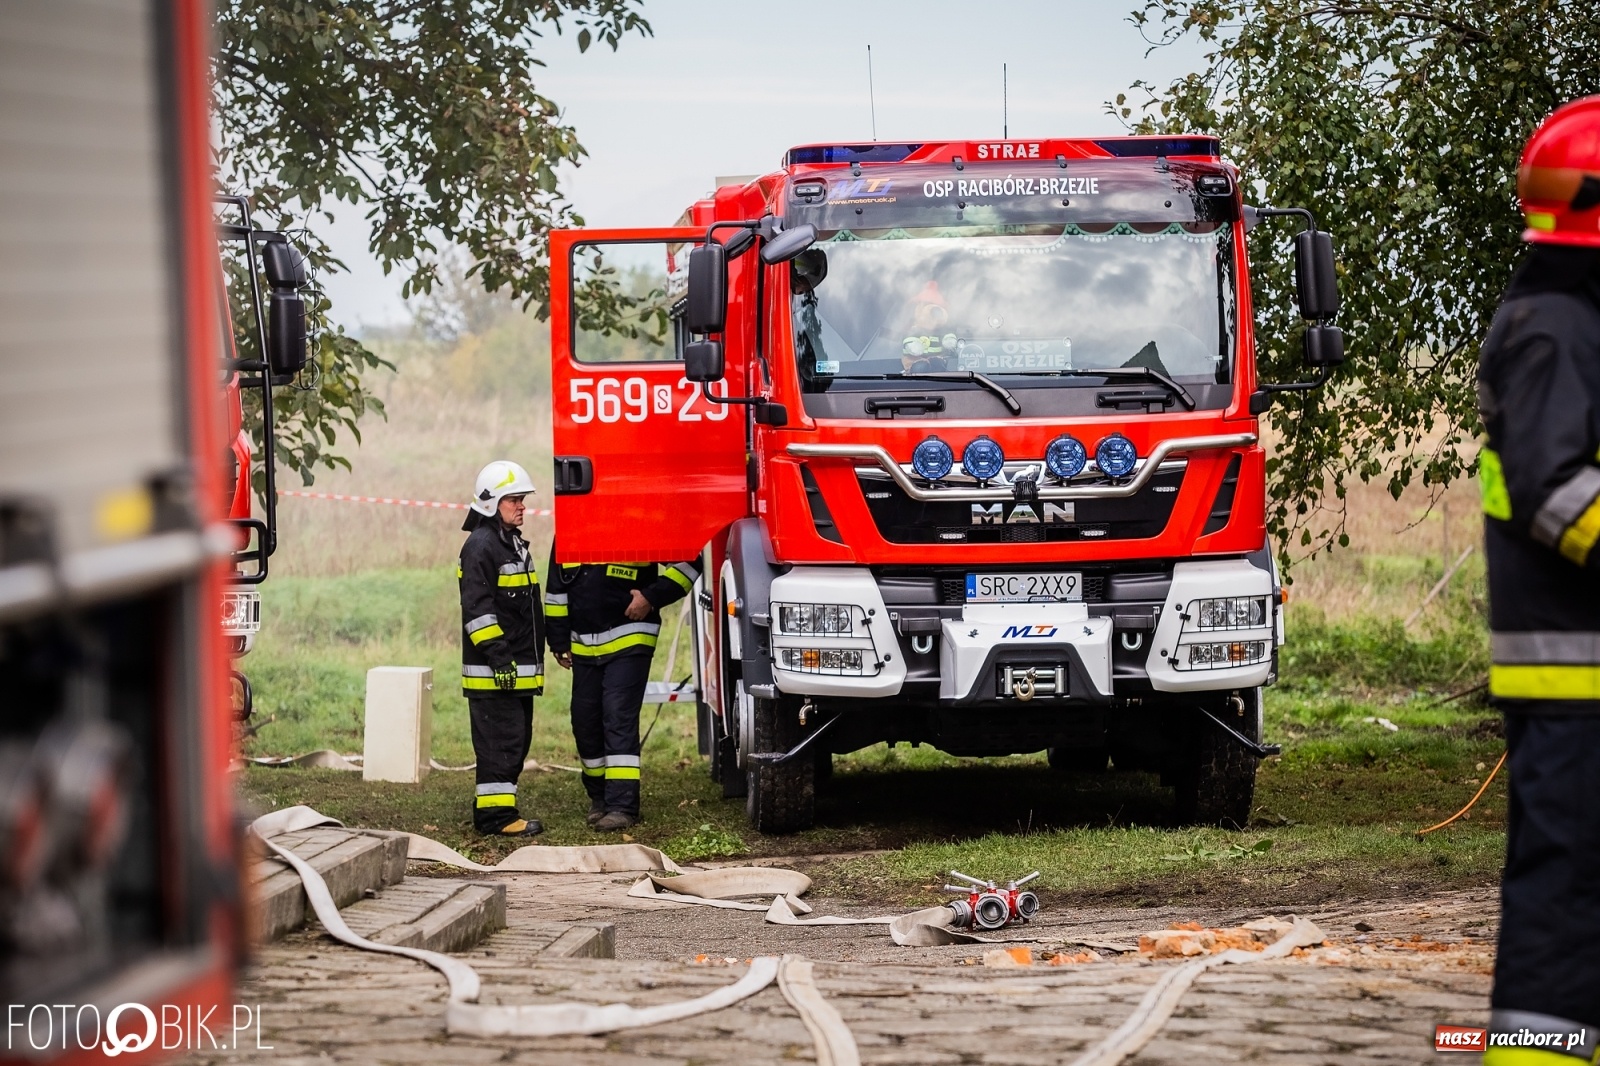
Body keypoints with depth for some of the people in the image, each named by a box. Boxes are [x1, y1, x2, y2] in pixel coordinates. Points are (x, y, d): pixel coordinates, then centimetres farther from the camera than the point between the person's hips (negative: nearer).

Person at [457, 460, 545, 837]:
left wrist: (535, 657, 24)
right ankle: (495, 815, -8)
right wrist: (498, 656, -23)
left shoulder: (514, 543, 19)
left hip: (519, 669, 10)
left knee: (517, 740, 12)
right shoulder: (481, 546, -12)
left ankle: (496, 810, 17)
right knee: (500, 742, -10)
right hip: (492, 671, -10)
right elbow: (477, 607, -19)